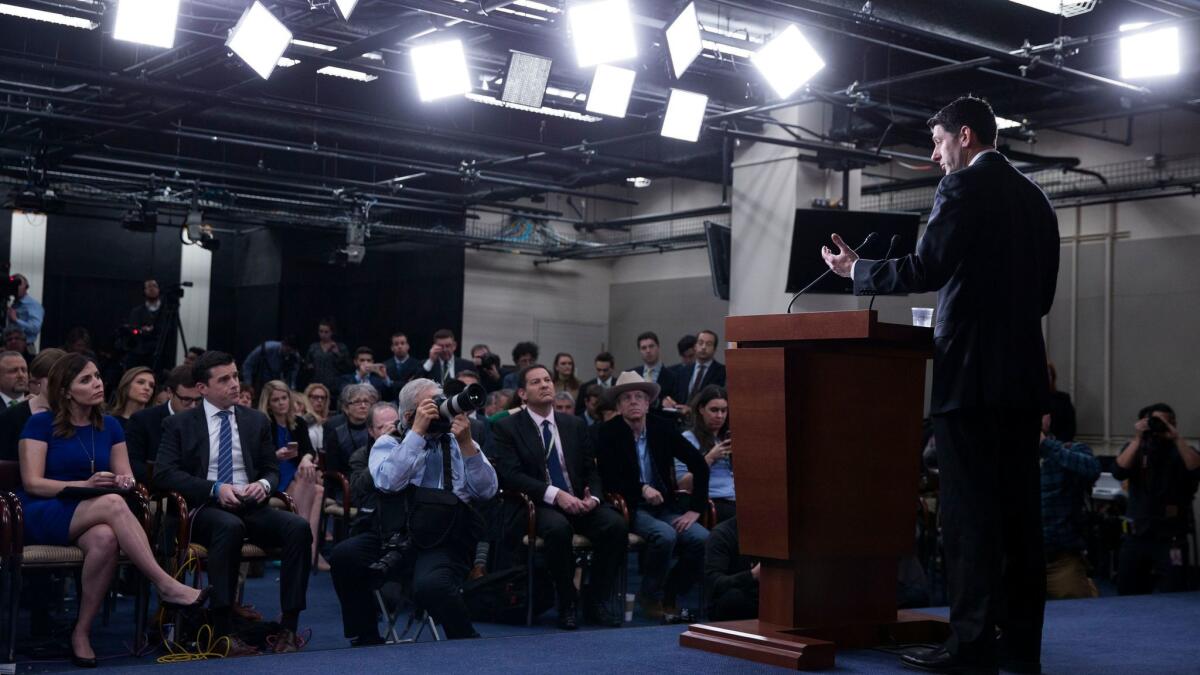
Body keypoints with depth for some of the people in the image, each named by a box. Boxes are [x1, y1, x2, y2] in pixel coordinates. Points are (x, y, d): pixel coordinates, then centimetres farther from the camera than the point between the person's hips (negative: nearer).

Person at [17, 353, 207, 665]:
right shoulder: (40, 424, -2)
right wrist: (85, 485, -22)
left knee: (105, 539, -36)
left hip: (90, 520, 4)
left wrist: (125, 481, -17)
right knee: (112, 503, -35)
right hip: (42, 516, -4)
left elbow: (125, 475, 9)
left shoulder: (110, 426, 13)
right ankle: (166, 586, -37)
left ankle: (82, 632, -24)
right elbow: (32, 483, -9)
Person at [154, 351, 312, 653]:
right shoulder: (179, 424, 7)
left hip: (251, 506, 4)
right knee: (230, 526, -39)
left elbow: (272, 469, 19)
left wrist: (264, 484, -7)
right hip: (204, 509, -3)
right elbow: (164, 473, -4)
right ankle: (223, 630, -36)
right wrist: (215, 489, -16)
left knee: (299, 526, -27)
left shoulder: (257, 421, 17)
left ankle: (289, 625, -25)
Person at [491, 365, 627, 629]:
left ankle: (596, 602, -12)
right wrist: (555, 494, -22)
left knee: (616, 524, -25)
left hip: (579, 503, 4)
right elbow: (510, 474, -11)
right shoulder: (506, 428, 1)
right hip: (539, 506, -4)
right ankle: (567, 604, -18)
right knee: (558, 527, -37)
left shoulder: (575, 425, 15)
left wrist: (593, 498, -8)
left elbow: (591, 471, 15)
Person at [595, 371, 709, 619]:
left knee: (702, 538, -22)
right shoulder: (607, 433, -3)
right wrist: (642, 489, -20)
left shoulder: (663, 428, 5)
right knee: (665, 535, -33)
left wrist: (695, 509, 0)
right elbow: (609, 478, -8)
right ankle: (650, 597, -8)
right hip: (630, 507, -4)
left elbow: (699, 465, 7)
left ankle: (669, 594, 2)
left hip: (665, 507, 4)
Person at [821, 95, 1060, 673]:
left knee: (969, 510, -6)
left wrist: (856, 270, 0)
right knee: (1018, 507, 8)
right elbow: (1043, 292, 18)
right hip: (1023, 371, 8)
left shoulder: (963, 187, -7)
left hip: (971, 369, -8)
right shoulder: (1033, 197, 17)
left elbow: (927, 269, -14)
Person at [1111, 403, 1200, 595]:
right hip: (1136, 536, 3)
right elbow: (1118, 472, -11)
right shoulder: (1136, 448, 8)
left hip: (1170, 539, -3)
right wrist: (1137, 439, -16)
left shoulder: (1182, 451, 2)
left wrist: (1177, 439, -23)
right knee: (1127, 598, 11)